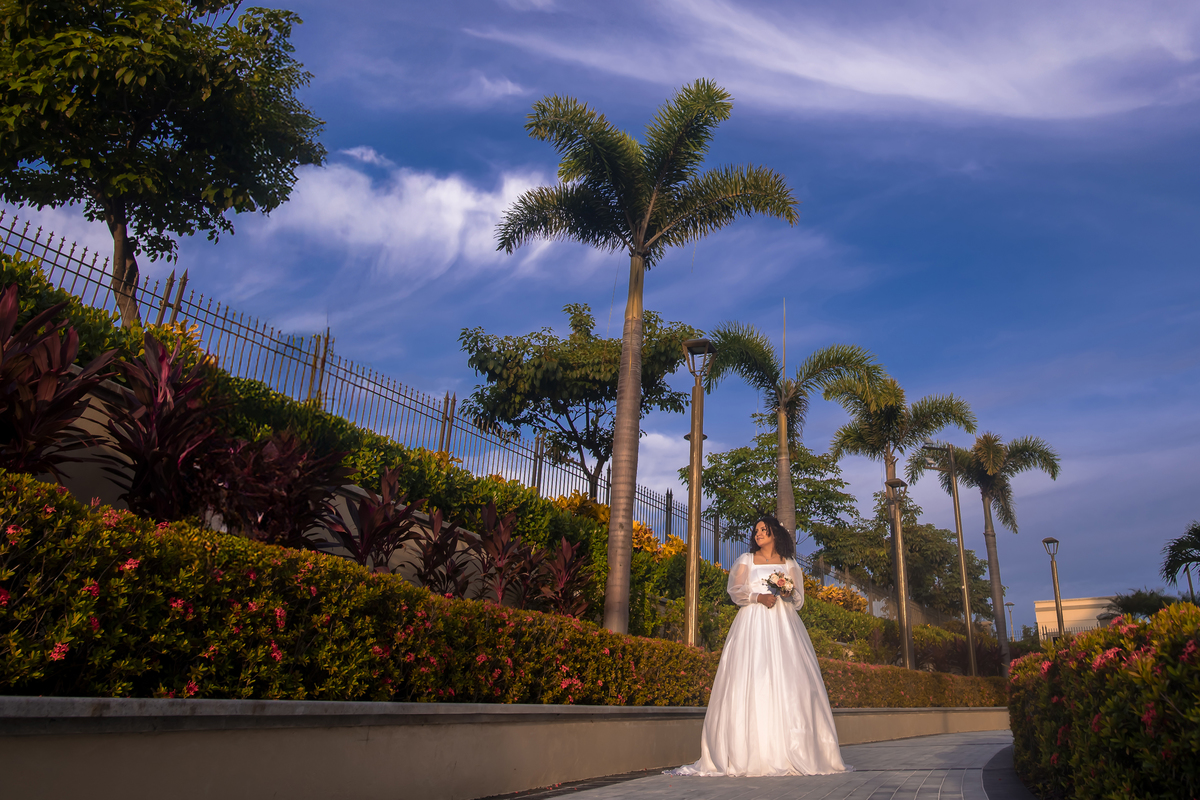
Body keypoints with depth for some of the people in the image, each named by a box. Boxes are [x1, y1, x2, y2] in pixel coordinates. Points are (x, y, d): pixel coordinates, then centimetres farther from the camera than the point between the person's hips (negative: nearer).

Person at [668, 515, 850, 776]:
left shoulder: (789, 564, 18)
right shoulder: (746, 560, 16)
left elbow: (799, 599, 14)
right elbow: (735, 590, 4)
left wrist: (787, 594, -8)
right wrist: (758, 597, -12)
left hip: (783, 626, 1)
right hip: (753, 625, -1)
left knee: (787, 682, -9)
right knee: (750, 682, -12)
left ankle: (792, 753, -8)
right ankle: (752, 754, -14)